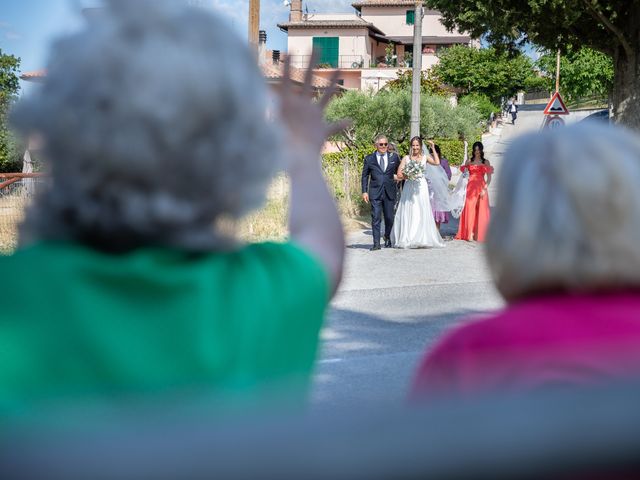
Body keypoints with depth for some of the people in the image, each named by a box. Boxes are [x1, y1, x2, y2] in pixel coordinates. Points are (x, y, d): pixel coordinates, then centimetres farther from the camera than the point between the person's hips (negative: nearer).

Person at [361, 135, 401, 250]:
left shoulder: (394, 157, 8)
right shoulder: (369, 159, 5)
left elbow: (399, 172, 21)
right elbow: (365, 176, 7)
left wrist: (397, 177, 1)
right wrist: (364, 191, 1)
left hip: (390, 192, 1)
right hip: (375, 193, -1)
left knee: (389, 218, 6)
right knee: (376, 218, -5)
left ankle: (387, 237, 32)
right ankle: (376, 243, -4)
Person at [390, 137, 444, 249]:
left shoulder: (425, 157, 7)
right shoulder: (406, 158, 8)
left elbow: (437, 163, -11)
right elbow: (399, 174, 4)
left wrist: (433, 148, -6)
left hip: (421, 187, 0)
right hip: (409, 188, 0)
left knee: (421, 213, -3)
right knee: (408, 213, -1)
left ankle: (421, 239, 0)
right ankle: (407, 239, 3)